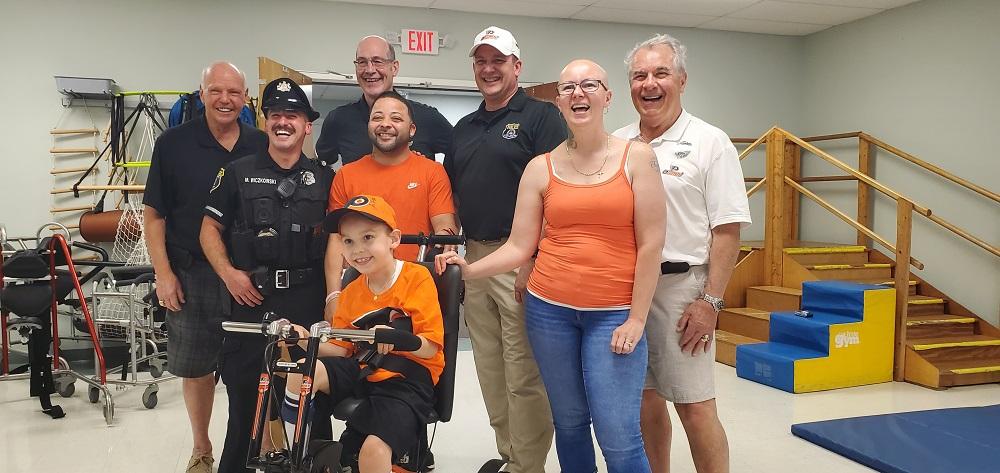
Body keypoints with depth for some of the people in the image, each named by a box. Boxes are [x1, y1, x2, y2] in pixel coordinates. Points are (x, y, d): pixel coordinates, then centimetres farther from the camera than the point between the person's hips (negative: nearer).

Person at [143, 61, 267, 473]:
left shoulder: (263, 146, 3)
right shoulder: (173, 144, -1)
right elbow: (153, 215, 2)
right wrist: (163, 273, -5)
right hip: (192, 277, -1)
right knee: (196, 368, 9)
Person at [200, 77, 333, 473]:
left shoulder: (323, 179, 9)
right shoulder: (238, 173, 5)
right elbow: (210, 228, 7)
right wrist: (229, 273, -8)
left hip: (308, 299, 1)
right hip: (253, 296, -1)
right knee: (244, 389, 2)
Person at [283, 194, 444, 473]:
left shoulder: (417, 278, -6)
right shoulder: (352, 292, 13)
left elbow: (430, 347, -12)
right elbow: (341, 349, 13)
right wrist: (307, 339, -5)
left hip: (408, 378, -5)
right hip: (363, 371, 6)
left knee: (374, 449, -27)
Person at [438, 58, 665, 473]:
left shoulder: (637, 157, -1)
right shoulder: (540, 167, 5)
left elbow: (650, 244, -4)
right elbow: (519, 247, 3)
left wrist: (636, 319, -8)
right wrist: (470, 270, -12)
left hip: (614, 312, -2)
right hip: (549, 308, 3)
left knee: (619, 436, -5)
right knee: (569, 422, 14)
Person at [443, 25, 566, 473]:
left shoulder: (542, 116, -3)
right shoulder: (464, 128, 18)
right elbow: (451, 195, 22)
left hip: (521, 259, -7)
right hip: (474, 259, 7)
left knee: (524, 375, -4)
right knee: (490, 371, 13)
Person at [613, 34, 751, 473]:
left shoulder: (710, 143, -3)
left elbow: (728, 229, -8)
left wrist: (711, 301, -13)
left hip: (680, 286, -5)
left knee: (695, 407, -2)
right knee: (645, 398, 15)